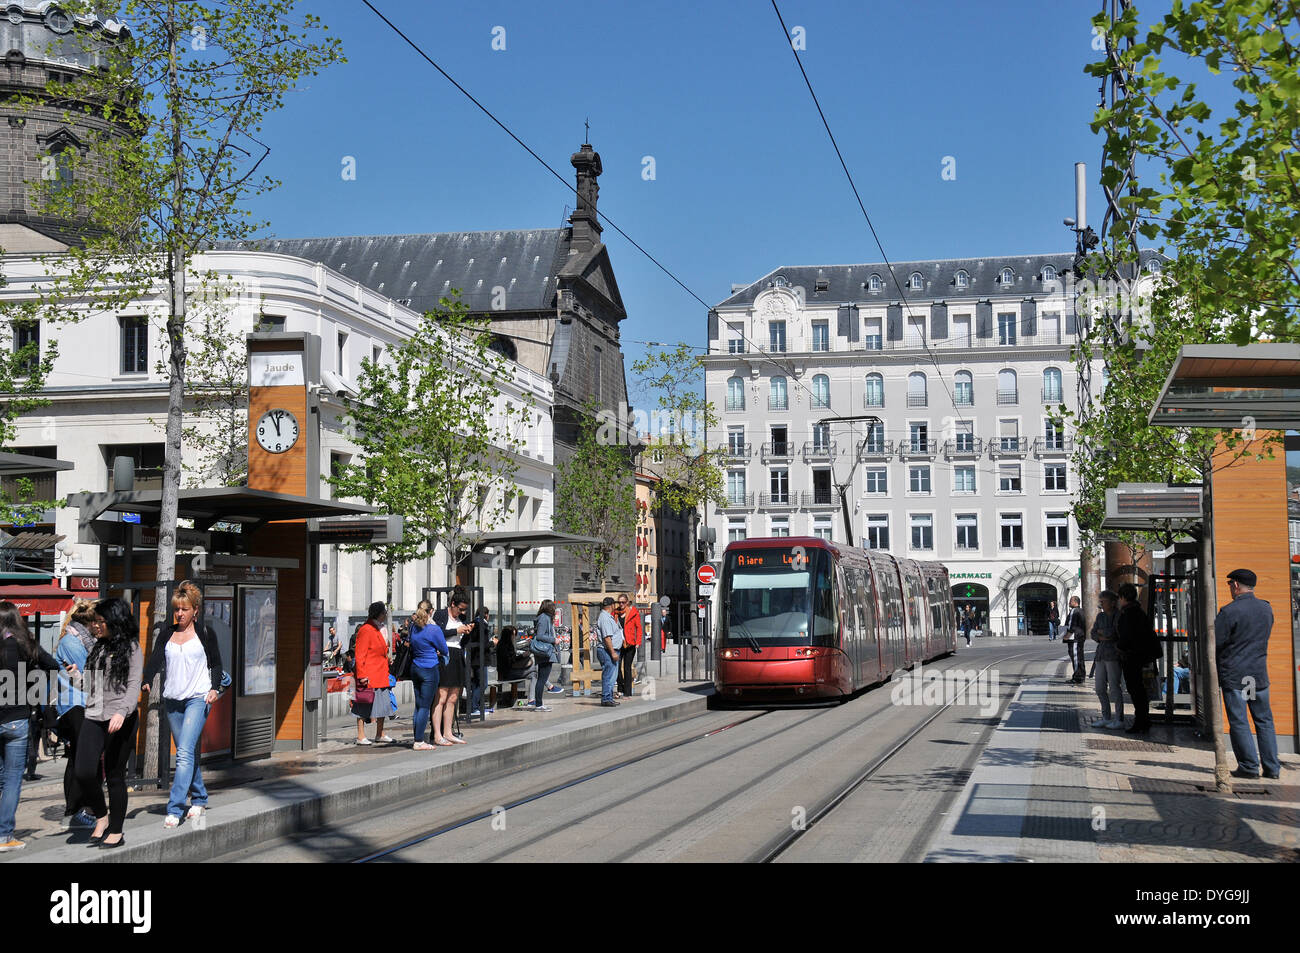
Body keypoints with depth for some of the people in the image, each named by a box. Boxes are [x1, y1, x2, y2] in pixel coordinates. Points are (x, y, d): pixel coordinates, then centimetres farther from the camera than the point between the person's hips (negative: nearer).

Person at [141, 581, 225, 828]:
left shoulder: (205, 633, 2)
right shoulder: (167, 634, 9)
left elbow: (216, 664, 7)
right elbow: (156, 659, -2)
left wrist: (215, 688, -9)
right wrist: (146, 681, -20)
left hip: (198, 698, -4)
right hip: (172, 699, 5)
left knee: (185, 753, -15)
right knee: (187, 753, 13)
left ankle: (174, 809, -18)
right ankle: (199, 799, 29)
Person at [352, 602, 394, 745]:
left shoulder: (378, 630, 17)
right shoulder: (366, 630, -13)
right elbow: (360, 655, -16)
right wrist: (362, 675, -20)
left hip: (381, 677, 9)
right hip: (368, 677, -9)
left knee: (383, 705, 12)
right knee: (364, 706, -2)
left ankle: (380, 734, 21)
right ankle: (361, 736, 3)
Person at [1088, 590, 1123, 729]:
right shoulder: (1100, 616, 14)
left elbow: (1113, 632, -18)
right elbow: (1093, 635, 10)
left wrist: (1100, 631, -2)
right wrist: (1102, 637, -9)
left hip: (1113, 655, -7)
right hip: (1100, 655, 7)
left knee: (1114, 687, -6)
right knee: (1100, 688, 8)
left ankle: (1119, 720, 0)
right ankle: (1106, 718, 17)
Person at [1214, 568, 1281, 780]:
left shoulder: (1230, 611, -14)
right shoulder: (1267, 609, 7)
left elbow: (1214, 642, -11)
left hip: (1234, 675, -6)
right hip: (1259, 674, 6)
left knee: (1238, 721, 0)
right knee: (1264, 720, 10)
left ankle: (1249, 766, -1)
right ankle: (1272, 767, 9)